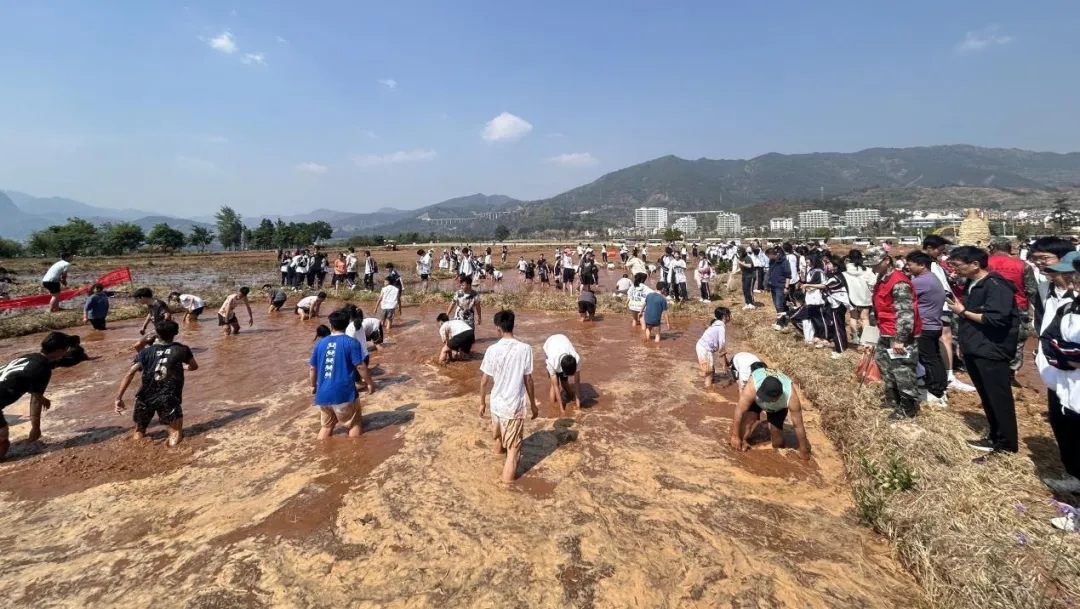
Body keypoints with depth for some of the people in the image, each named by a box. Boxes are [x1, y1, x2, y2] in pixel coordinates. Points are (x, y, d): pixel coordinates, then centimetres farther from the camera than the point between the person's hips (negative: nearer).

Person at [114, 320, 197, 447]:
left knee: (139, 433, 25)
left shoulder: (145, 352, 7)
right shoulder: (181, 350, 5)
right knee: (174, 440, -1)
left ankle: (139, 436, 3)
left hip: (146, 397, 2)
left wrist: (119, 398, -1)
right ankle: (175, 436, -23)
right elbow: (194, 367, 21)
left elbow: (130, 374, -3)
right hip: (169, 398, -2)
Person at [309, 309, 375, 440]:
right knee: (355, 425, 11)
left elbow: (312, 368, 10)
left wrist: (313, 386, 24)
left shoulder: (321, 343, 6)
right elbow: (360, 366, -12)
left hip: (323, 394, 5)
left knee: (326, 426, 20)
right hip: (344, 393, -5)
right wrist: (370, 383, 0)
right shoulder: (352, 342, -8)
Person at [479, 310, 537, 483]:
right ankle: (508, 475, 17)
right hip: (515, 405, -3)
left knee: (498, 434, 32)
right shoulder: (525, 349, -15)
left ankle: (499, 449, 59)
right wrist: (533, 404, 4)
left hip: (496, 403, 3)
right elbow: (528, 380, -9)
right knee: (513, 445, 12)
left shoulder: (492, 350, -13)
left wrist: (482, 402, 9)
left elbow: (484, 380, -7)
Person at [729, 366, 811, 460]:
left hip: (778, 407, 0)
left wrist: (804, 450, -18)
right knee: (748, 418, -28)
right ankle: (743, 441, 1)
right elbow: (739, 411, -36)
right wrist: (735, 436, -28)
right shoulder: (752, 387, -46)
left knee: (778, 443, -4)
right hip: (756, 400, 0)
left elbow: (798, 425, -30)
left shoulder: (791, 397, -43)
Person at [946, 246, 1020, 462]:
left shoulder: (996, 286, -15)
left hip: (992, 351, -9)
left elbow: (996, 319, -24)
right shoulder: (971, 285, 12)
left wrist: (963, 312, -14)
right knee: (987, 398, 16)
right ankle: (996, 438, 28)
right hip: (975, 350, 9)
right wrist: (964, 343, 13)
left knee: (999, 399, 0)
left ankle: (1006, 446, 9)